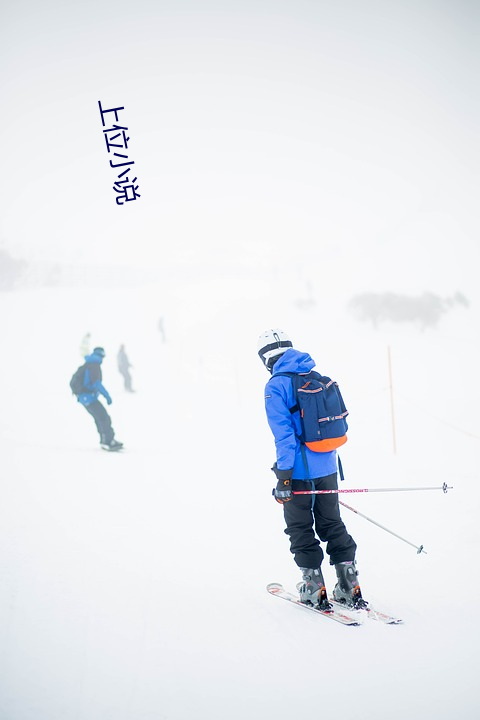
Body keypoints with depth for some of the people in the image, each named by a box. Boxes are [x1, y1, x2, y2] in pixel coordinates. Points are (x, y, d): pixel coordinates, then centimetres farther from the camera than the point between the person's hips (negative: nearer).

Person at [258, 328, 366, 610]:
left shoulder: (276, 386, -12)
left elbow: (284, 433, -18)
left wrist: (283, 476, -15)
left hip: (300, 470, -6)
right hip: (328, 468, 6)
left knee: (301, 530, 8)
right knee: (332, 525, 15)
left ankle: (315, 589, 10)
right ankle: (350, 588, 14)